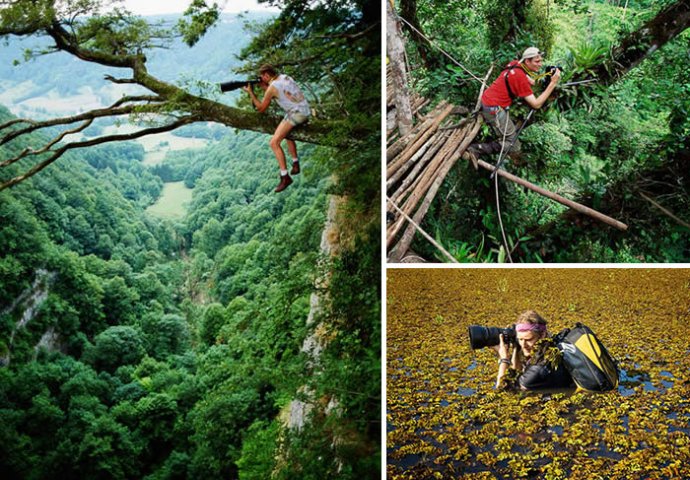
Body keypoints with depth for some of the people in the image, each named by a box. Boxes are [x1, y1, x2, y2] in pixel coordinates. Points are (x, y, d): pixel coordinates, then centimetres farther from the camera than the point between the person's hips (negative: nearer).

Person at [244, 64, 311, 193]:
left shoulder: (272, 87, -9)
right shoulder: (285, 77, 12)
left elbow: (261, 109, 2)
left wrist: (251, 93, 8)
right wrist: (263, 86, 18)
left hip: (295, 114, -9)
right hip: (306, 112, 9)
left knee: (274, 142, -11)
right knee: (287, 133, 34)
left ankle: (285, 176, -16)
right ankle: (295, 164, 30)